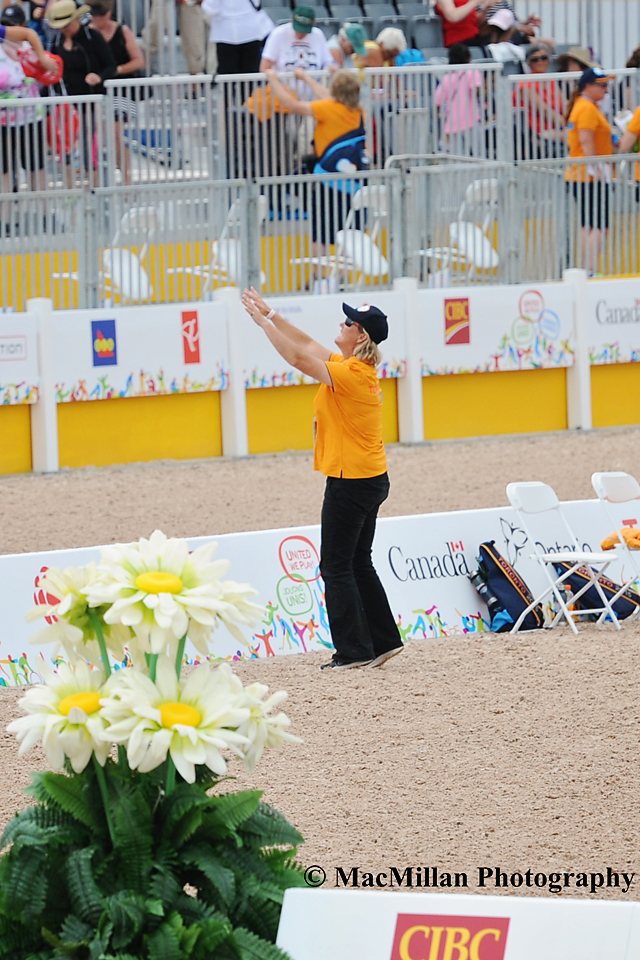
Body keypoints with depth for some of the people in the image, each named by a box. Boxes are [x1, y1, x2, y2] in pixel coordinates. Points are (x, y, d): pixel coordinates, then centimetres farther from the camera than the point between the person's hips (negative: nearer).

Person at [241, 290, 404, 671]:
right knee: (359, 564, 16)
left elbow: (299, 358, -18)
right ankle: (384, 641, 17)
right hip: (371, 480, 10)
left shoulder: (351, 374, -19)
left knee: (336, 567, -3)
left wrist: (264, 321, -11)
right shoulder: (359, 367, 9)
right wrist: (271, 316, 15)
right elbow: (308, 346, 17)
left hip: (351, 480, -10)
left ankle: (353, 650, -2)